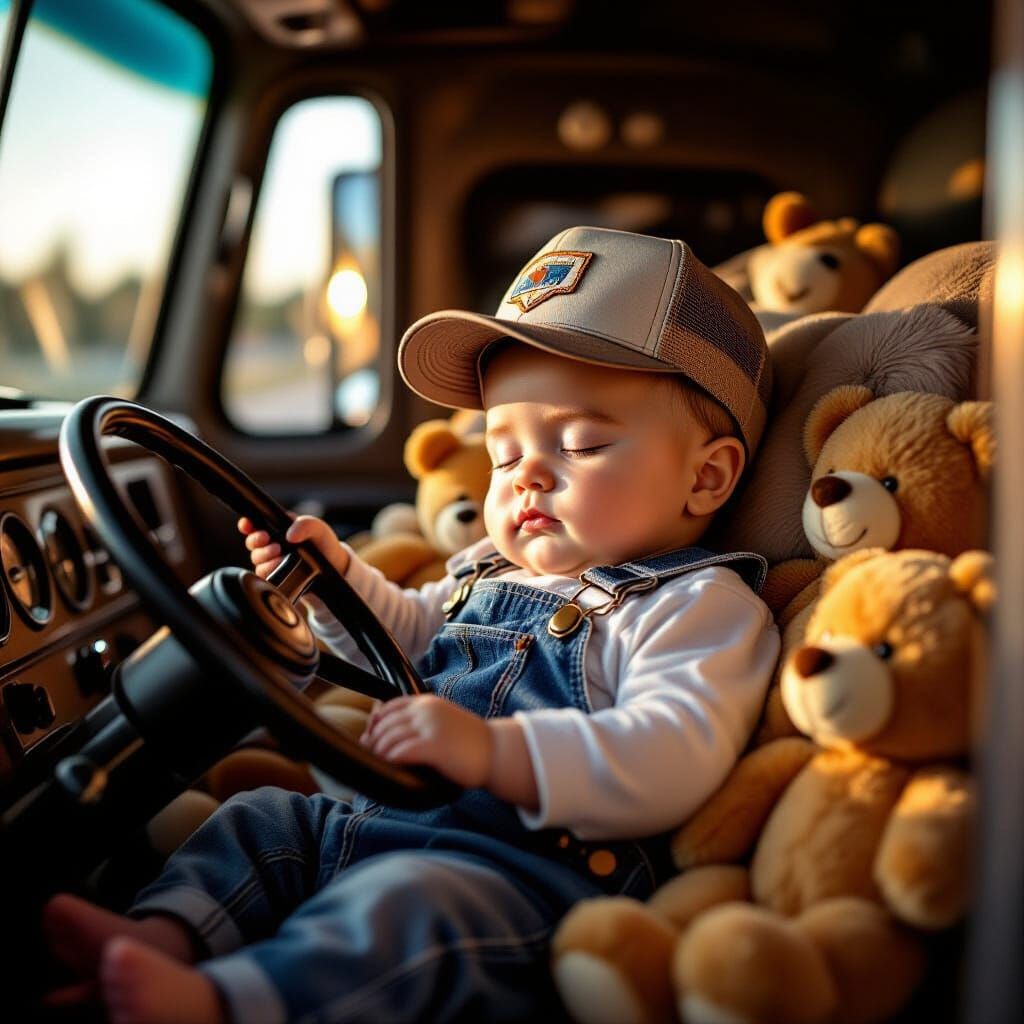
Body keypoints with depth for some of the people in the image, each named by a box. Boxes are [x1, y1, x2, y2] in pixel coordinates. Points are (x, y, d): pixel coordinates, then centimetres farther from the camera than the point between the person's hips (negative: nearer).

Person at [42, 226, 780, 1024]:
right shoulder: (490, 571, 19)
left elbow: (673, 762, -25)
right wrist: (335, 577, 19)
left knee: (402, 900, -35)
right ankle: (169, 935, -16)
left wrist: (494, 751, -36)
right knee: (264, 818, 5)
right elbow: (407, 638, 38)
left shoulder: (700, 607, -8)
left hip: (526, 868, -9)